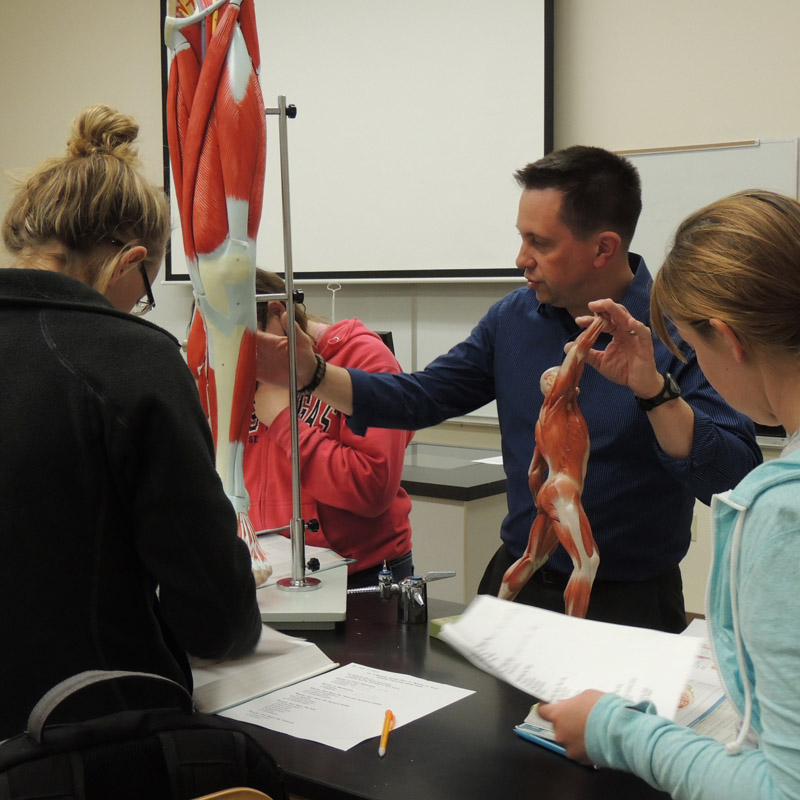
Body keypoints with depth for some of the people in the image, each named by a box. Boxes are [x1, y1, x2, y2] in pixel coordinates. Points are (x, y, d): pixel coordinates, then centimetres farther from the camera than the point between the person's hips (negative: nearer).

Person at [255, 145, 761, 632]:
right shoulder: (514, 317, 5)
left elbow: (735, 481, -20)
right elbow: (419, 399, 10)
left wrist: (653, 389, -32)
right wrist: (311, 371, -1)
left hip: (630, 604, -4)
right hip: (517, 583, 4)